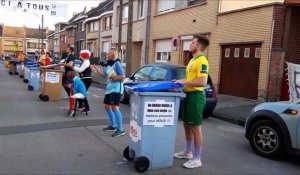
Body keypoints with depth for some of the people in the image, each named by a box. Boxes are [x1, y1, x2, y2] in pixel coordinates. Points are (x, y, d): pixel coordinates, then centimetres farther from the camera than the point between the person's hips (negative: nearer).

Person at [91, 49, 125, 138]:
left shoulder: (117, 63, -13)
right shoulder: (109, 64, 14)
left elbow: (122, 77, -19)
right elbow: (104, 74, 23)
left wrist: (113, 77, -22)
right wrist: (97, 70, 16)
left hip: (116, 88, -10)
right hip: (109, 88, 10)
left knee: (114, 107, -19)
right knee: (107, 106, 17)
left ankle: (120, 129, -15)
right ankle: (113, 125, 31)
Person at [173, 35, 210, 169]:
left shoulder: (202, 61, -16)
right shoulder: (193, 60, 16)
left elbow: (202, 82, -26)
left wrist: (184, 82, -20)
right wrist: (181, 82, 9)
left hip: (196, 96, -10)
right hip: (188, 95, 10)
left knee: (195, 128, -2)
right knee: (187, 125, 18)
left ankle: (197, 159, 10)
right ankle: (188, 152, 34)